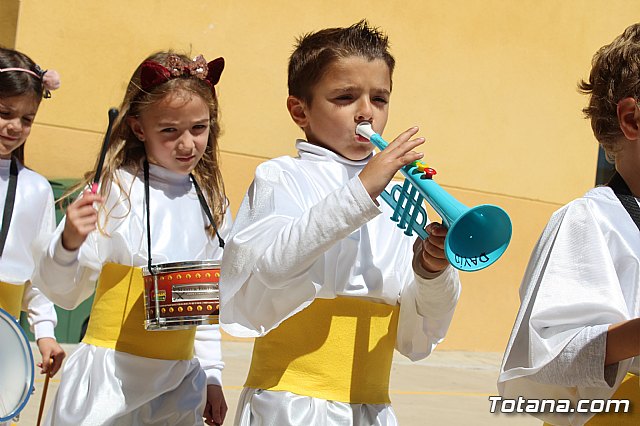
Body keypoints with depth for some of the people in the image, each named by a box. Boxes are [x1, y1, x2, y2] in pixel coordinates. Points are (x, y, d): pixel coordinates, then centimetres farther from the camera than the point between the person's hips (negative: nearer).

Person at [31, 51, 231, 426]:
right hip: (109, 380, -4)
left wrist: (211, 375, 15)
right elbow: (65, 292, -10)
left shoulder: (213, 204, 6)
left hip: (181, 381, 4)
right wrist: (69, 244, -27)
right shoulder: (113, 189, -9)